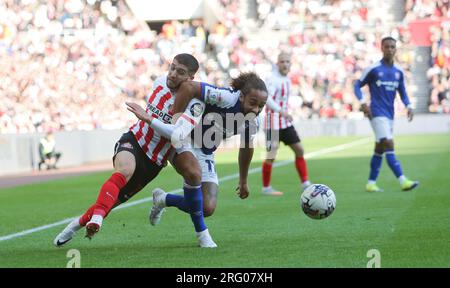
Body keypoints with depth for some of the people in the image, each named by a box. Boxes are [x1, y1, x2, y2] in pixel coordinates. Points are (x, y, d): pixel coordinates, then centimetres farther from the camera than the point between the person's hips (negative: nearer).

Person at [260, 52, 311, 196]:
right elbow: (267, 98, -31)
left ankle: (305, 183, 14)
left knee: (299, 150, 7)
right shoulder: (273, 80, -16)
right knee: (271, 156, -4)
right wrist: (281, 111, -40)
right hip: (273, 123, -9)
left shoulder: (287, 80, 11)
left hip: (285, 122, 9)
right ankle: (266, 188, 8)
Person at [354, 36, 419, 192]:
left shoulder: (399, 72, 10)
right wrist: (363, 103, -14)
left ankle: (371, 183, 19)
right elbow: (357, 85, 0)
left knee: (380, 149, 11)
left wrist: (409, 106, -1)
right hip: (377, 113, -6)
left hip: (389, 114, 6)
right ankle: (403, 181, -26)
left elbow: (402, 92, 17)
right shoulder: (373, 69, -5)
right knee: (389, 145, -17)